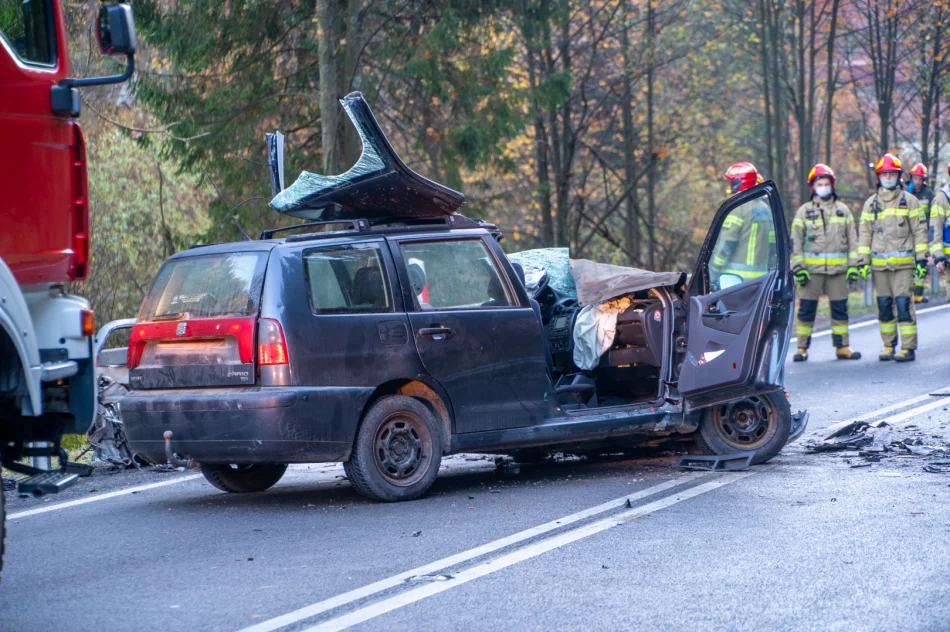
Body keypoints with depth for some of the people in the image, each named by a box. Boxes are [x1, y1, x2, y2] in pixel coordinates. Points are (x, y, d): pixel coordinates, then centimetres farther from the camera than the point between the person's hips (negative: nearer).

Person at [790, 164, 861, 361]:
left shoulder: (843, 210, 12)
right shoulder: (804, 211, 6)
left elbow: (852, 239, 13)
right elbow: (795, 241, 4)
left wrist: (853, 265, 5)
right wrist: (798, 267, -5)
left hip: (838, 269, 2)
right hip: (811, 269, -2)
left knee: (840, 308, 4)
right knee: (806, 309, -2)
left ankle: (842, 347, 10)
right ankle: (802, 348, 3)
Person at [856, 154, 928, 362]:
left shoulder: (909, 201, 5)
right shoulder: (871, 203, 13)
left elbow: (920, 231, 5)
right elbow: (864, 233, 15)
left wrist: (921, 259, -1)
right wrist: (862, 261, 7)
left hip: (903, 263, -3)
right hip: (879, 264, 3)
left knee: (904, 304, -9)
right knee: (884, 306, 4)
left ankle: (908, 347, -7)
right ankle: (889, 345, 14)